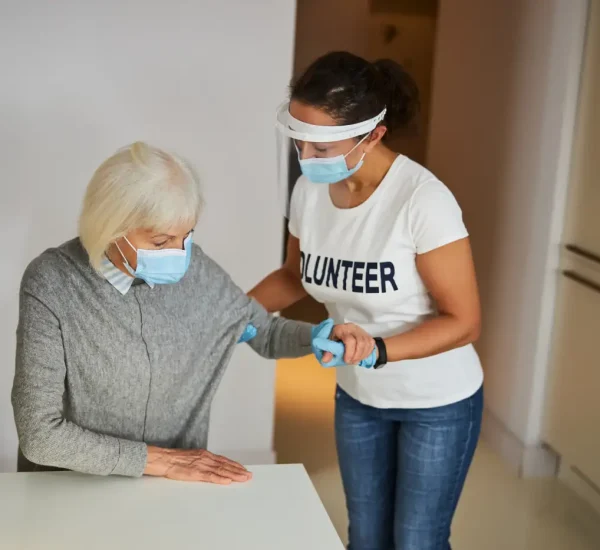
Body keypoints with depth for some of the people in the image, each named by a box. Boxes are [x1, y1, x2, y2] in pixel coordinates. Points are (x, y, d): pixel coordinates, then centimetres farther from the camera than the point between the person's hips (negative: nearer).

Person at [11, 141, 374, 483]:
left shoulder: (192, 267, -7)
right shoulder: (52, 286, -18)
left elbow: (265, 332, 8)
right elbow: (40, 434, -18)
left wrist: (324, 335, -12)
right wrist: (162, 460, -16)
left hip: (171, 489, 1)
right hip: (71, 491, -1)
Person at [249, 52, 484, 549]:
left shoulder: (423, 200, -28)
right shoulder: (309, 190, -11)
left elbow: (463, 321, -22)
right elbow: (295, 275, 7)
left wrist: (377, 350, -36)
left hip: (437, 403, -5)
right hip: (357, 398, 5)